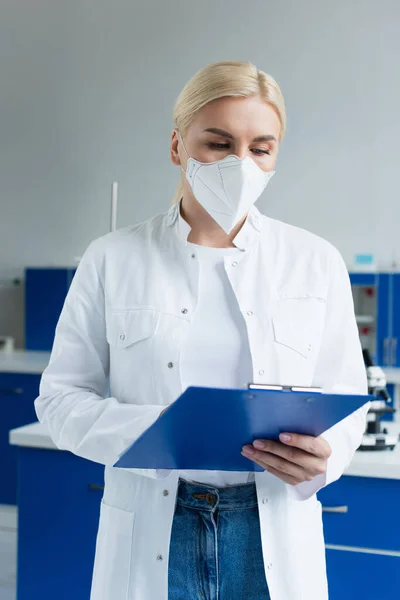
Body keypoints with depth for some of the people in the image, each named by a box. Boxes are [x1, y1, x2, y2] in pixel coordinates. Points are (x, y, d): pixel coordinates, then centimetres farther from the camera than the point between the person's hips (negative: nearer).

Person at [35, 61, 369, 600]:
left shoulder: (317, 263, 1)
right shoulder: (113, 260, -1)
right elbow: (62, 397, -2)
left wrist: (322, 455, -18)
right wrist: (152, 430, -20)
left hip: (276, 532, 1)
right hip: (150, 533, 0)